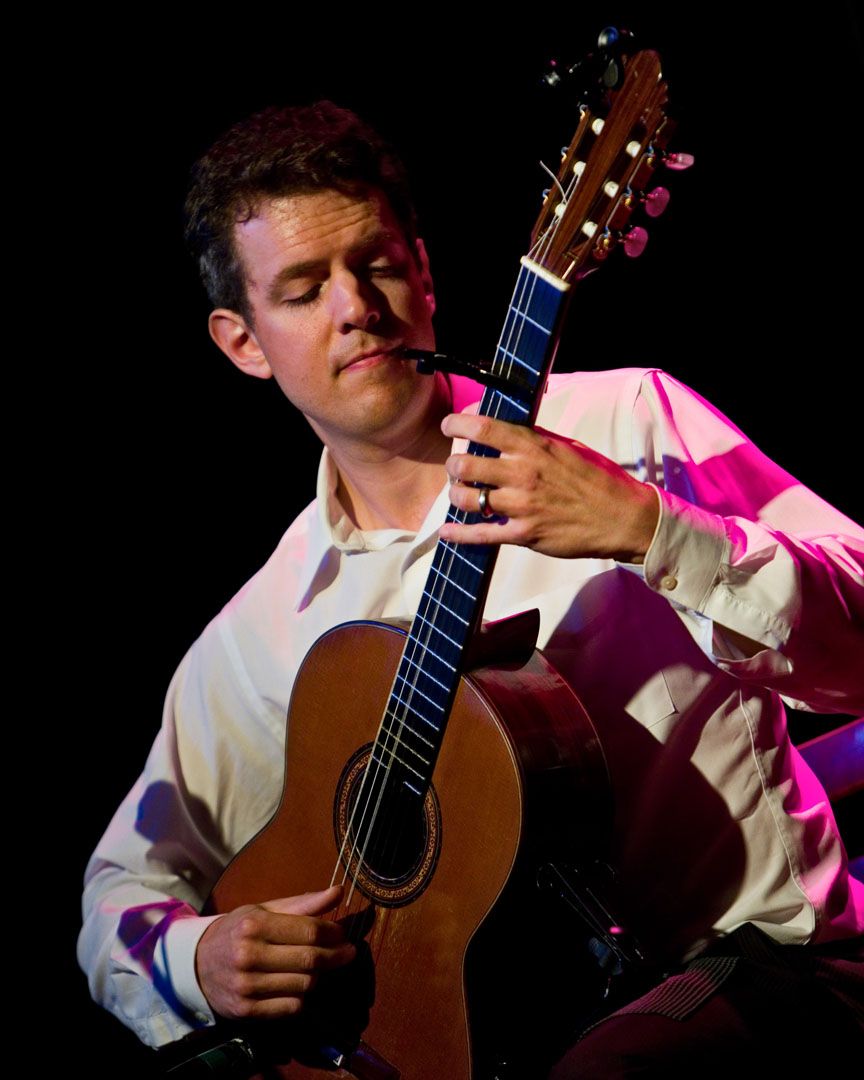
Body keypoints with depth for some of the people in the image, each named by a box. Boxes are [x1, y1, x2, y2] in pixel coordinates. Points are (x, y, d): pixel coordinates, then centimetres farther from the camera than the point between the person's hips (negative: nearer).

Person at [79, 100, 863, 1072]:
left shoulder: (624, 422, 0)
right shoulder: (260, 636, 10)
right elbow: (129, 881, 17)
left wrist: (646, 527, -25)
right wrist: (194, 957, -7)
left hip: (762, 952, -5)